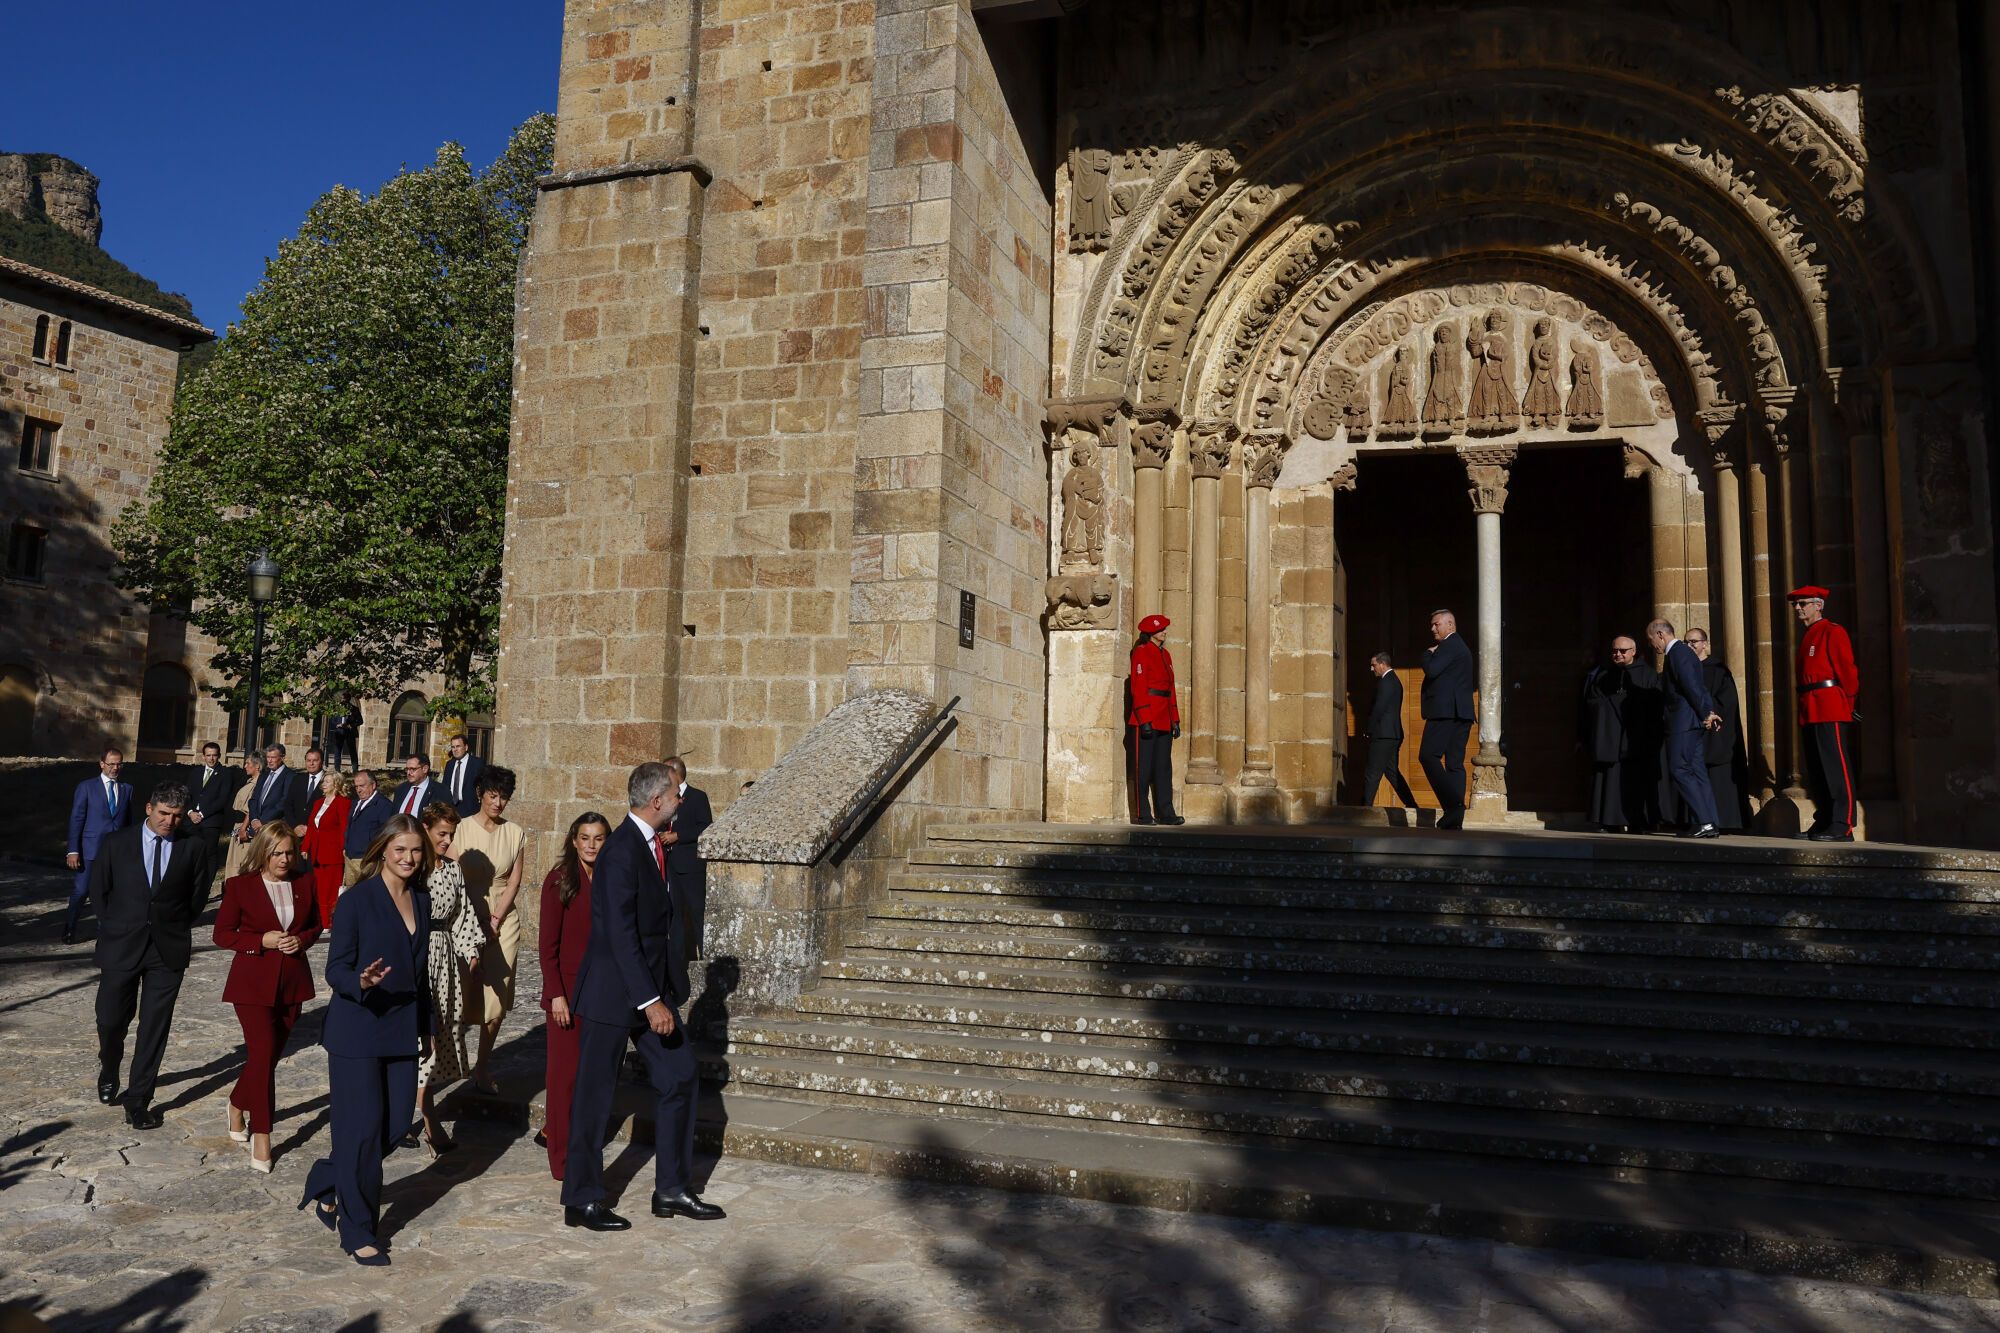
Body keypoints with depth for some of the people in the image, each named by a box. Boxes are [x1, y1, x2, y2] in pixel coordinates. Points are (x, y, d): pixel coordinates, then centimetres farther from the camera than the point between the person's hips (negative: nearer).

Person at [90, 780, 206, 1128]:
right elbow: (99, 891, 7)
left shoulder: (190, 848, 0)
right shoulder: (116, 843, -1)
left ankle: (138, 1100, 13)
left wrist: (177, 928, 6)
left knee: (155, 1027, 2)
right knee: (110, 1020, 7)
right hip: (121, 946, 0)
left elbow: (198, 894, 9)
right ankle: (109, 1072, 40)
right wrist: (115, 928, 5)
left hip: (169, 949, 0)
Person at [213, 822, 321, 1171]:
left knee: (271, 1055, 12)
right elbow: (222, 934, -3)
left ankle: (238, 1103, 40)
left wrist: (301, 940, -10)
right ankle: (261, 1136, 2)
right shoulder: (240, 885, -7)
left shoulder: (304, 882, 3)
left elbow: (315, 925, 12)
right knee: (263, 1055, -9)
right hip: (254, 982, -4)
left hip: (293, 982, 4)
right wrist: (263, 940, -17)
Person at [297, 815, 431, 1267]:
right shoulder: (358, 899, -11)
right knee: (363, 1129, 0)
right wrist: (362, 982, -32)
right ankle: (358, 1231, 15)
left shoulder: (422, 902, 7)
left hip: (402, 1030, 6)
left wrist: (426, 1027, 16)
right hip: (358, 1030, -6)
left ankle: (328, 1181, 33)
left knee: (397, 1123, 7)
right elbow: (336, 970, -11)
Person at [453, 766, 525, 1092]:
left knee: (497, 1003, 0)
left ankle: (482, 1069, 12)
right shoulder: (463, 828, -3)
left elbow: (514, 881, 5)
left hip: (503, 920, 2)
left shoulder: (514, 833, 5)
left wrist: (496, 918, -7)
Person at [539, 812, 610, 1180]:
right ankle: (562, 1157, 12)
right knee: (565, 1071, 2)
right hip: (568, 989, -5)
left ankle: (554, 1129, 31)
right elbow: (548, 944, -9)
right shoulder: (559, 881, -8)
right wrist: (556, 994, -13)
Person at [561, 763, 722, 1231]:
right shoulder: (621, 851, -20)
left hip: (653, 985, 9)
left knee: (679, 1076, 11)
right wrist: (649, 1002, -26)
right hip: (613, 990, -9)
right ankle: (582, 1200, 19)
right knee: (595, 1095, 4)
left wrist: (667, 990, 12)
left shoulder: (652, 845, 9)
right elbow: (620, 935, -25)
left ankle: (672, 1190, 22)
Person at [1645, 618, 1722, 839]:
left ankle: (1704, 822, -14)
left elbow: (1691, 686, -17)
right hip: (1691, 722, 10)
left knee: (1679, 770, -11)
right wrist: (1708, 711, 10)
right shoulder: (1681, 651, 20)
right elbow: (1695, 686, 18)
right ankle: (1708, 824, 9)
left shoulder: (1677, 653, -13)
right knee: (1696, 771, 9)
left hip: (1683, 721, -10)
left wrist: (1706, 713, -12)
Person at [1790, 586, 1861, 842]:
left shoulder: (1833, 632, -5)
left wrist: (1848, 703, -8)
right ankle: (1823, 823, 16)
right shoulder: (1806, 637, 21)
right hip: (1809, 713, 9)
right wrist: (1803, 712, 14)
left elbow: (1847, 670, -9)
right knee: (1816, 772, 10)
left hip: (1831, 710, -9)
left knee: (1837, 768, -8)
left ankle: (1842, 827, -8)